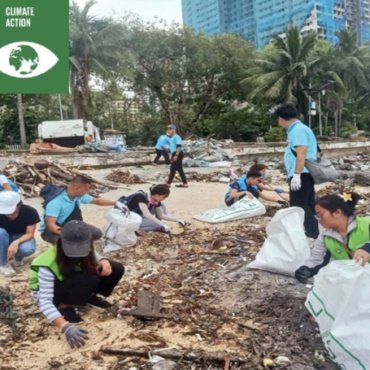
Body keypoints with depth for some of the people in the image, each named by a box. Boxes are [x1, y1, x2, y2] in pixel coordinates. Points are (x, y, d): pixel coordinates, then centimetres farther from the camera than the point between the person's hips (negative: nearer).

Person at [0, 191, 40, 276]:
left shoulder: (30, 212, -24)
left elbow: (30, 234, -23)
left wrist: (16, 242, -42)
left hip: (23, 238, -1)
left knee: (27, 249, -36)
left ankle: (18, 256, 1)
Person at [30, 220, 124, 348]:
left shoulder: (84, 251, -21)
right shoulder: (49, 265, -37)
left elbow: (95, 258, -2)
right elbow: (45, 301, -39)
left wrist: (104, 261, -28)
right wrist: (66, 327, -53)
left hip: (74, 283, 6)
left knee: (117, 269, -14)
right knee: (91, 277, -37)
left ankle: (89, 297, 7)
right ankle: (64, 306, -12)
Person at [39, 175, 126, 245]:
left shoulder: (79, 196, -9)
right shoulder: (55, 201, -31)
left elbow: (97, 201, 8)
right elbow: (50, 224, -36)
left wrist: (115, 203, 2)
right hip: (50, 231, -7)